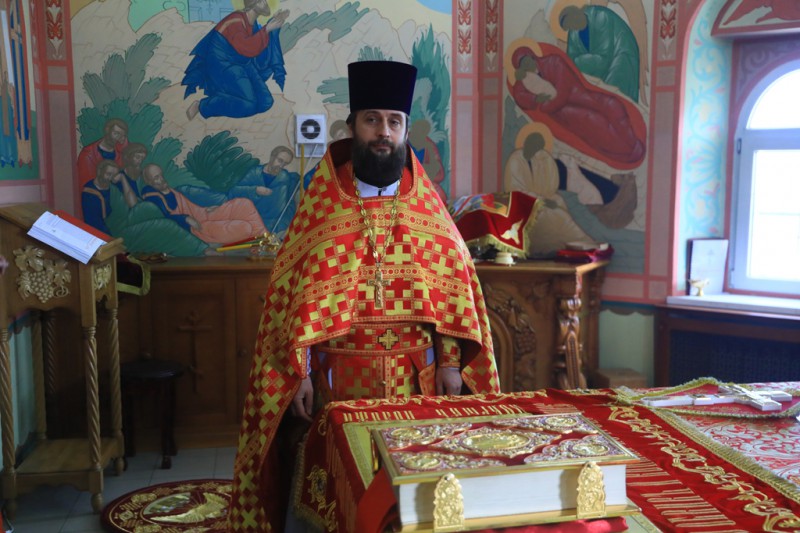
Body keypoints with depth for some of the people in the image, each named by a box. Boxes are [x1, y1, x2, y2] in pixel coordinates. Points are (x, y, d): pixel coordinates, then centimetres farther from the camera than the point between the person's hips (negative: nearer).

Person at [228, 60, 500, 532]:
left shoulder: (427, 206, 4)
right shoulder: (321, 204, -1)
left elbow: (452, 287, 3)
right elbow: (292, 294, -3)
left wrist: (450, 363, -3)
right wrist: (299, 373, -8)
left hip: (415, 373, 2)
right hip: (338, 372, -1)